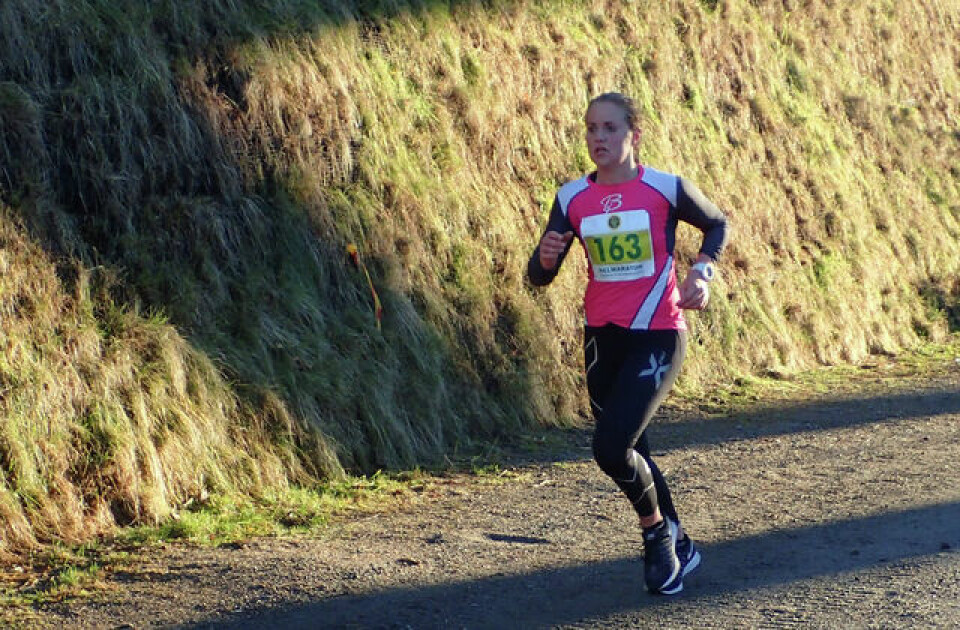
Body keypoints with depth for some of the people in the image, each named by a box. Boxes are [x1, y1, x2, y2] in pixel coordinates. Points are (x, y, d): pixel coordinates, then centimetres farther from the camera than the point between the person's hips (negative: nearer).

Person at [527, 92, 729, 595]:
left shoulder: (666, 189, -8)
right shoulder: (572, 198, 0)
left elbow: (717, 223, 11)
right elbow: (539, 277, 0)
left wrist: (701, 272, -6)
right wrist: (546, 256, -23)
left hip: (657, 337, -5)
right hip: (602, 337, 5)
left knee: (611, 446, -18)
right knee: (629, 451, 14)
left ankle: (656, 530, 10)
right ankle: (677, 546, 35)